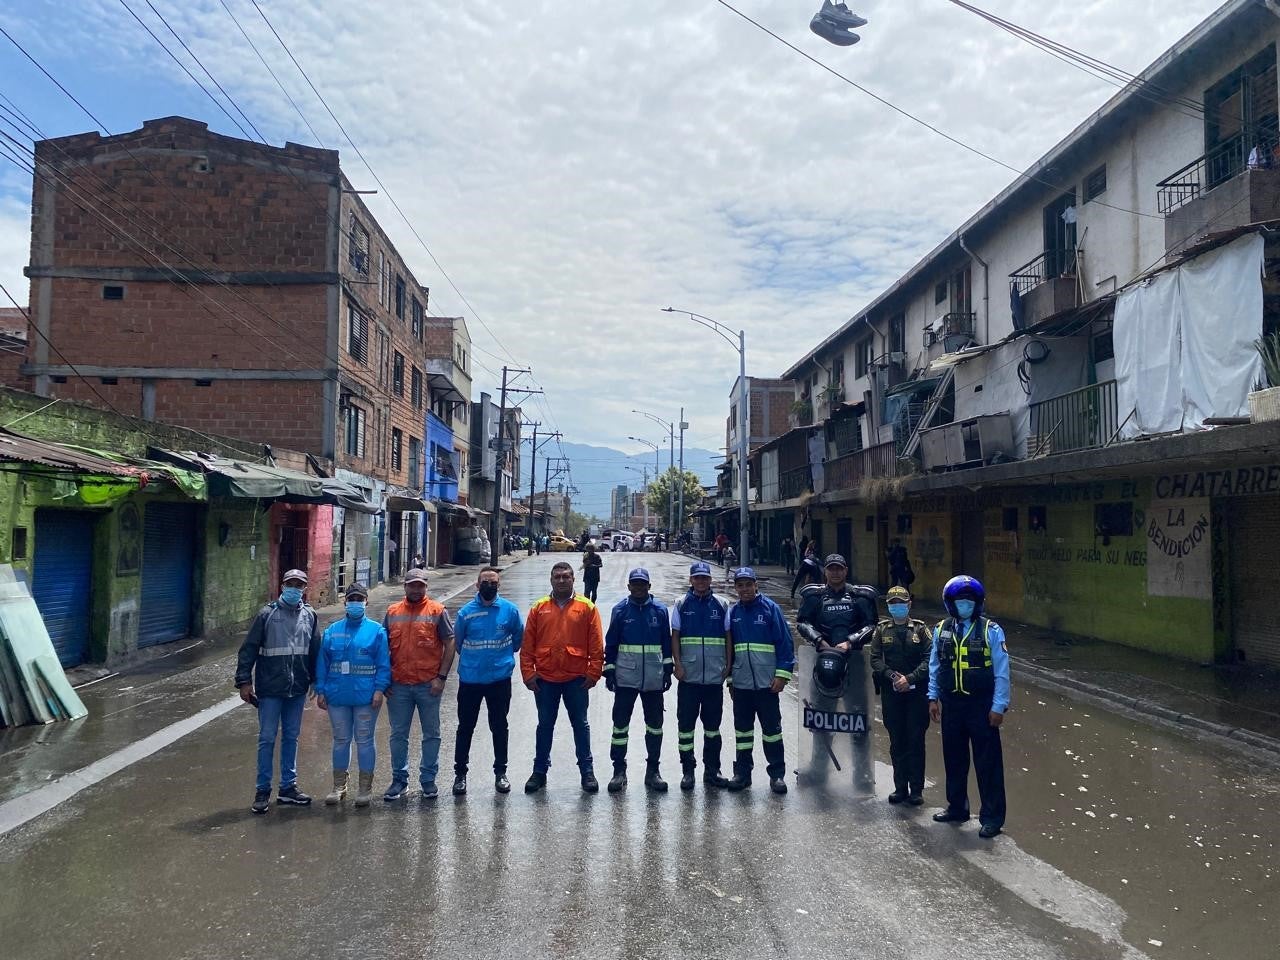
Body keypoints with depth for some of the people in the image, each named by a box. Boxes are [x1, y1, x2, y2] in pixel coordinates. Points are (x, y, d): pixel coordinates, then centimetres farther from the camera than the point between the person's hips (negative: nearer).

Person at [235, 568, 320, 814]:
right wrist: (244, 681, -10)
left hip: (297, 689, 3)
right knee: (267, 738, 2)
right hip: (270, 689, -3)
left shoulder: (309, 615, 5)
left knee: (291, 737, 12)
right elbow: (249, 648, -5)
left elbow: (315, 651, 10)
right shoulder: (267, 614, -5)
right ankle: (262, 790, 13)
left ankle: (288, 787, 22)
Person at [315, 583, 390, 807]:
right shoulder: (332, 631, 7)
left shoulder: (376, 630, -2)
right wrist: (320, 690, 2)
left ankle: (365, 787, 17)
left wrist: (379, 689, -13)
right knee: (341, 740, 13)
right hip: (337, 696, 3)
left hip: (366, 696, -3)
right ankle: (339, 786, 26)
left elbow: (384, 663, -4)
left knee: (364, 740, 5)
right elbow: (322, 663, 8)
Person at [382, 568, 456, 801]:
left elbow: (450, 644, -2)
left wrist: (441, 677, -9)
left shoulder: (437, 611, -1)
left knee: (431, 734, 8)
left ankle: (428, 780, 21)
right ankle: (399, 780, 22)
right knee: (398, 734, 10)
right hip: (398, 685, 2)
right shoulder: (392, 612, 8)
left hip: (429, 685, -2)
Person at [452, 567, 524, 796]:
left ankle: (500, 772, 25)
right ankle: (460, 774, 21)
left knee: (499, 727, 12)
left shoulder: (510, 610, -5)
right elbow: (457, 642, 8)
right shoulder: (466, 612, -5)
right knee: (465, 728, 8)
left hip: (500, 678, 0)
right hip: (470, 679, 0)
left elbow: (519, 638, 9)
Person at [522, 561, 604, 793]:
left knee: (580, 725, 9)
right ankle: (540, 771, 24)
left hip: (576, 679, -1)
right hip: (545, 679, 1)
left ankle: (587, 771, 20)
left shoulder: (587, 608, -1)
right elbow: (527, 645, 3)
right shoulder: (539, 608, 3)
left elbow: (596, 645, -2)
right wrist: (528, 673, -3)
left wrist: (593, 673, -6)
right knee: (545, 726, 12)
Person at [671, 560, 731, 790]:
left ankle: (712, 770, 21)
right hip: (688, 675, -1)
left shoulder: (721, 605, 4)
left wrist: (728, 664, 0)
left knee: (713, 724, 10)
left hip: (715, 675, 1)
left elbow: (728, 637, 6)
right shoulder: (682, 605, 3)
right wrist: (677, 663, -6)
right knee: (686, 724, 4)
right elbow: (675, 636, 3)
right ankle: (687, 770, 14)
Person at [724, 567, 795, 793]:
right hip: (741, 682, 4)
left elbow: (785, 642, -7)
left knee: (772, 728, 3)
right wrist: (729, 677, 14)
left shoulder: (770, 608, -4)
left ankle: (777, 774, 12)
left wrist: (782, 674, -13)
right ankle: (742, 772, 20)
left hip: (767, 682, -4)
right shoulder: (733, 612, 9)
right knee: (742, 729, 11)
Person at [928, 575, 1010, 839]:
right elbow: (934, 667, 10)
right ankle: (957, 808, 30)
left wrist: (998, 707, -10)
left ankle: (992, 817, 13)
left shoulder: (991, 631, -8)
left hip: (981, 706, -4)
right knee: (954, 759, 15)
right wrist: (933, 698, 8)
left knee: (988, 763, 2)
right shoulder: (941, 630, 4)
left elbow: (1001, 672, -8)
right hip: (951, 705, 4)